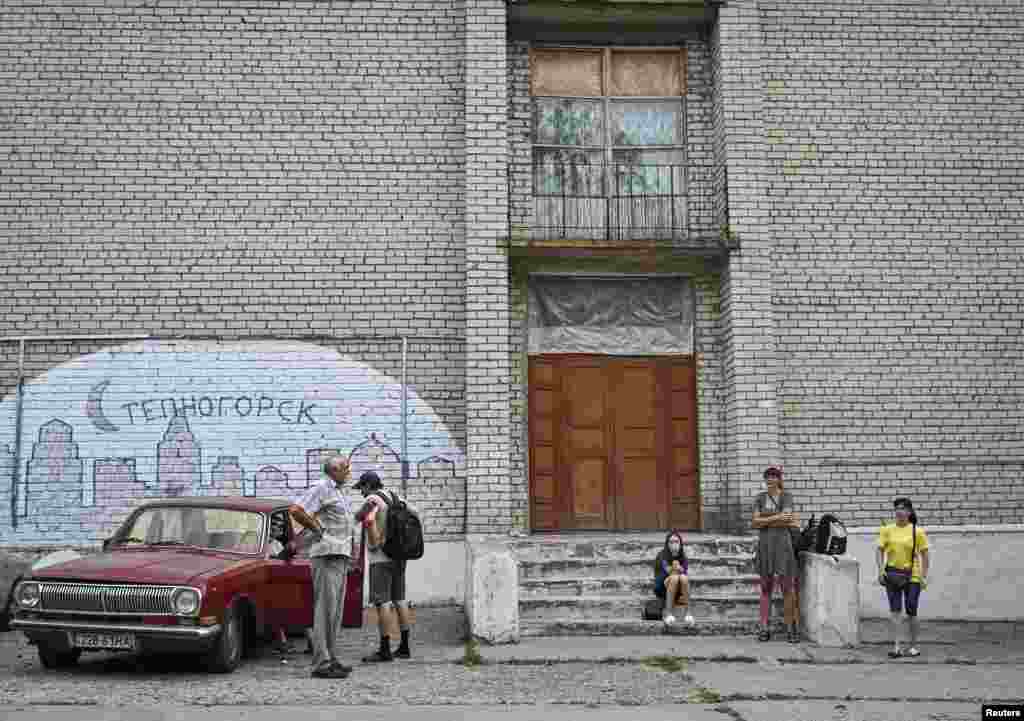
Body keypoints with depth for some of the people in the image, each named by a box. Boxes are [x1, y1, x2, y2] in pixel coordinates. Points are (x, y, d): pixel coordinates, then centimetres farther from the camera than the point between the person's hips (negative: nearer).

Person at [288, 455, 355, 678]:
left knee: (335, 610, 11)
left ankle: (331, 659, 17)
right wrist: (318, 530, -10)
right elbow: (295, 510, -21)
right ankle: (321, 664, -8)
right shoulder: (321, 488, -9)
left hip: (340, 556, 9)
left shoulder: (338, 493, 20)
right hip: (327, 555, -9)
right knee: (325, 609, -9)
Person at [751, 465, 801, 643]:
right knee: (766, 588, 6)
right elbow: (754, 523, -6)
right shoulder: (760, 497, 7)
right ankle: (764, 629, 8)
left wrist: (763, 519, -8)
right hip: (764, 545, 2)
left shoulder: (787, 497, -1)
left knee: (787, 588, -1)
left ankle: (790, 629, 7)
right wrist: (777, 518, -12)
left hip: (783, 544, -2)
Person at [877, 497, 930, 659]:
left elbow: (925, 555, 1)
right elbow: (880, 550, 4)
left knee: (911, 613, 4)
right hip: (893, 574, 1)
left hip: (912, 576, -1)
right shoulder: (887, 530, 3)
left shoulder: (917, 532, -2)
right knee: (895, 610, -5)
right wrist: (881, 569, -8)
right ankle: (896, 647, -4)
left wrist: (924, 576, -3)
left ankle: (913, 646, 21)